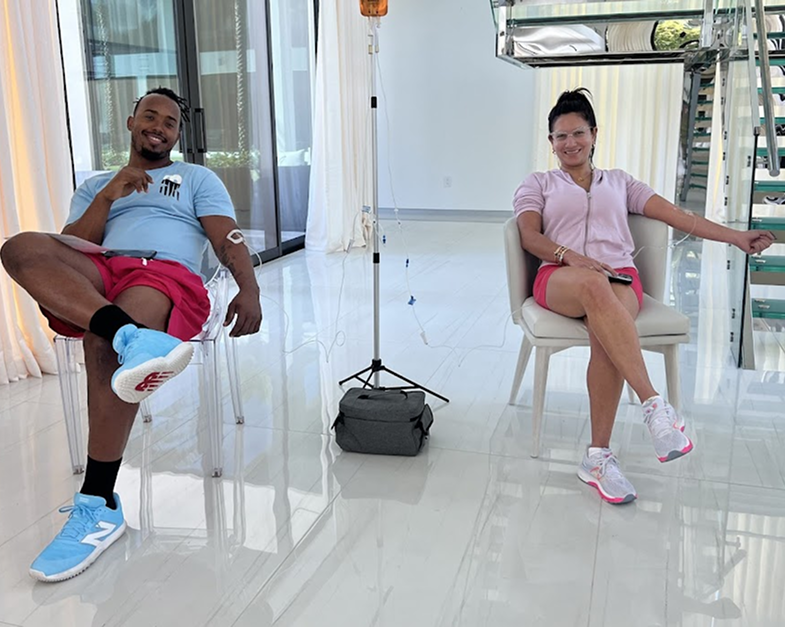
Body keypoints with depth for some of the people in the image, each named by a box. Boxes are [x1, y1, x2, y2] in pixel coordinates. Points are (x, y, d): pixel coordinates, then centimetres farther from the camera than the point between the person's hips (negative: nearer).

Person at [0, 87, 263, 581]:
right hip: (94, 277, 3)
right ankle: (132, 337, -51)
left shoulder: (198, 178, 25)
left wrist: (249, 290, -14)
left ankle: (99, 507, -31)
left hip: (168, 276, -3)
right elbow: (71, 247, 15)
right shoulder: (95, 186, 32)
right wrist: (108, 197, 3)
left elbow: (228, 240, 6)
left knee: (103, 342, -36)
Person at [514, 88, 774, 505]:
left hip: (619, 276, 1)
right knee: (594, 285, -41)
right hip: (560, 279, -1)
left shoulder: (618, 182, 28)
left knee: (605, 332, -36)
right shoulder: (537, 185, 23)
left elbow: (676, 215, 18)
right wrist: (569, 255, -14)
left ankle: (598, 456, -35)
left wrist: (736, 237, 8)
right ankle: (654, 405, -48)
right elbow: (529, 236, 6)